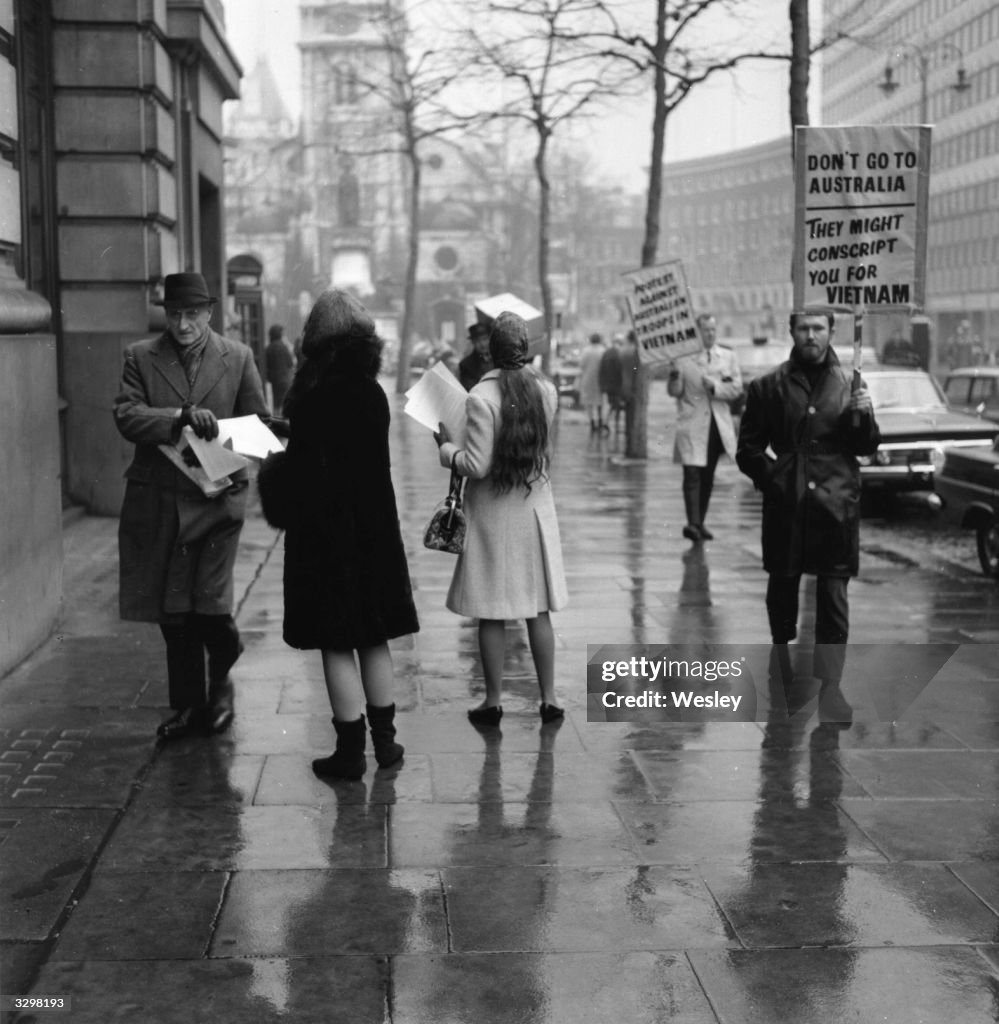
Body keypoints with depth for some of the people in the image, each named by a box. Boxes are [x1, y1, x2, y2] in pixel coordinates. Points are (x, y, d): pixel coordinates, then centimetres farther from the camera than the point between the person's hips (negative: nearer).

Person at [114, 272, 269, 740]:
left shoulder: (237, 357, 6)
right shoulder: (140, 357, 6)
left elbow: (258, 422, 9)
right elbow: (126, 415, -6)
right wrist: (181, 417, -21)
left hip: (217, 496, -1)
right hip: (158, 503, 2)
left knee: (210, 604, -10)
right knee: (173, 613, 7)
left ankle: (220, 682, 20)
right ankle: (188, 705, 23)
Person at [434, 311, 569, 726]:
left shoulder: (481, 398, -17)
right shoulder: (547, 391, -3)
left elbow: (477, 466, -17)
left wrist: (446, 448, -1)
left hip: (493, 514, -4)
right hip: (535, 508, 4)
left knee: (492, 614, 5)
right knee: (538, 610, 13)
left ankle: (494, 702, 13)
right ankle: (548, 698, 18)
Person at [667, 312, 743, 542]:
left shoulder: (729, 357, 10)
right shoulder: (683, 357, -1)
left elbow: (736, 388, 3)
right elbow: (675, 392, -4)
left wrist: (715, 387, -13)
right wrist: (674, 377, -24)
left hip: (718, 425, 4)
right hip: (692, 424, -4)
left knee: (708, 477, 10)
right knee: (692, 475, -13)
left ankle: (700, 523, 19)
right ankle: (693, 523, -18)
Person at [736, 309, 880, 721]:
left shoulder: (848, 384, 9)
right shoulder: (769, 386, 6)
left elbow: (867, 448, 9)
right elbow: (748, 448, 8)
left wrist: (864, 416, -9)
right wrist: (771, 476, -5)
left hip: (835, 504, 0)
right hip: (785, 504, 0)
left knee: (834, 595, -5)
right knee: (782, 588, 10)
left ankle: (830, 685, -2)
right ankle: (782, 662, 32)